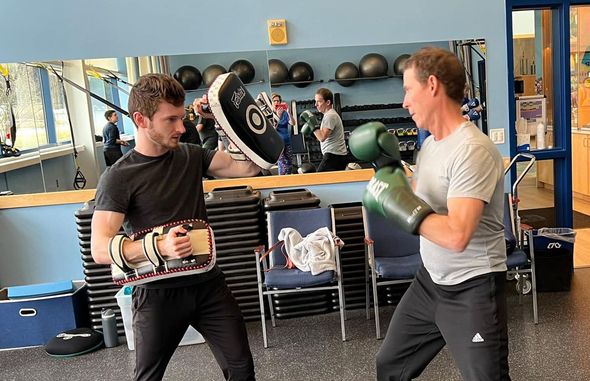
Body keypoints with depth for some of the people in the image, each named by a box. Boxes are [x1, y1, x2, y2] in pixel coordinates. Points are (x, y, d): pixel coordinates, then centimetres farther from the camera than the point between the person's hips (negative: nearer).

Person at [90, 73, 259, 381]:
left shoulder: (192, 156, 2)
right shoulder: (118, 178, -13)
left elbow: (250, 166, -2)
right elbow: (101, 250, -20)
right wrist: (160, 247, -35)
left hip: (208, 284, 4)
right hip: (157, 293, -3)